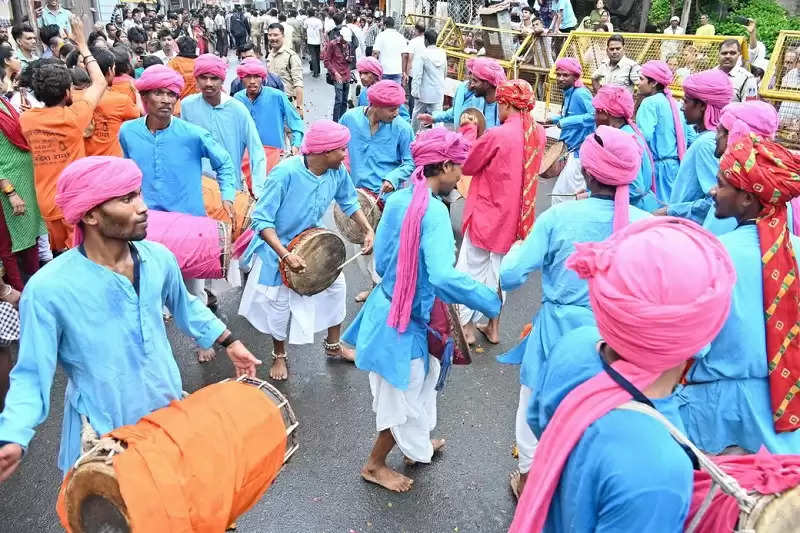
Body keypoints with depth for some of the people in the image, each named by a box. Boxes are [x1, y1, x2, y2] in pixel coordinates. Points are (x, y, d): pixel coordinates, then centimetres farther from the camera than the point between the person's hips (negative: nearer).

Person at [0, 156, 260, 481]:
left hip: (168, 408, 4)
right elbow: (32, 375, -15)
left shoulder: (159, 258, -10)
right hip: (102, 430, -4)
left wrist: (230, 342, 14)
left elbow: (185, 307, 10)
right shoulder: (48, 289, -23)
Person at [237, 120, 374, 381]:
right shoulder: (286, 173, -34)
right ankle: (279, 356, 35)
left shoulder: (337, 171, -16)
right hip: (278, 247, -5)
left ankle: (333, 345, 33)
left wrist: (368, 229, -8)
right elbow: (262, 220, -30)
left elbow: (349, 201, 4)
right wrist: (286, 255, -40)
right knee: (280, 304, 8)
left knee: (336, 285, 9)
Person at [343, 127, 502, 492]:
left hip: (387, 305, 8)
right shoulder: (434, 211, -25)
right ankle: (375, 465, 33)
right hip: (406, 319, -8)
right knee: (404, 396, 13)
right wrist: (491, 301, -24)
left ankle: (416, 443, 49)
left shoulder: (397, 199, 0)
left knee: (420, 379, 28)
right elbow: (444, 278, -36)